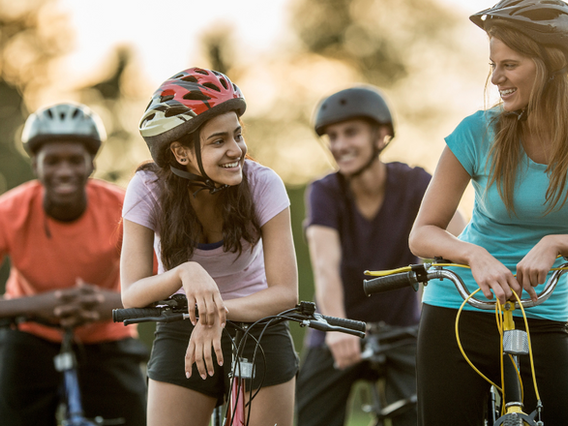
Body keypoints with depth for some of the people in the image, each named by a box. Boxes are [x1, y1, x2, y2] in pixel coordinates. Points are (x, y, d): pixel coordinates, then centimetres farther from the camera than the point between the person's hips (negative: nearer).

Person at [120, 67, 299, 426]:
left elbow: (286, 292, -23)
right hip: (181, 334, 0)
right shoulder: (149, 189, -18)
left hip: (257, 325, 0)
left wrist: (220, 313, -41)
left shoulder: (262, 183, -20)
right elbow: (132, 295, -23)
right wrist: (185, 272, -44)